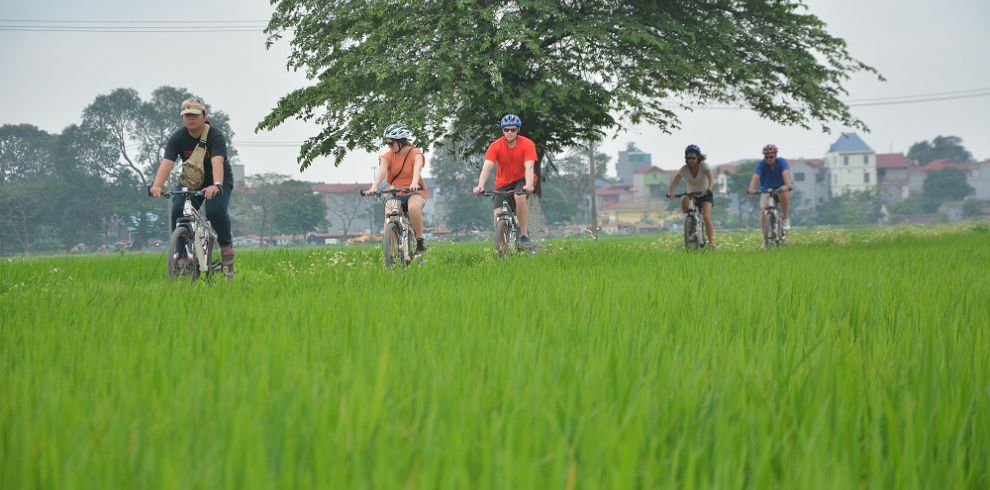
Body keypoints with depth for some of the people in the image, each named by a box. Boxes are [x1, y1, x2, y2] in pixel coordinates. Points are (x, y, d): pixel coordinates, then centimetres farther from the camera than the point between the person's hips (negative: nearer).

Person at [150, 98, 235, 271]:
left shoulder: (215, 136, -23)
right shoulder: (177, 138, -14)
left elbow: (217, 162, -41)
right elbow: (167, 162, -29)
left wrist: (216, 185, -60)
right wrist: (157, 185, -47)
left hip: (220, 181, -3)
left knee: (216, 211, -29)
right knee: (178, 211, -19)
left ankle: (227, 246, -9)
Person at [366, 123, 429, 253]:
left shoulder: (416, 154, -9)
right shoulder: (388, 156, -2)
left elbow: (417, 169, -29)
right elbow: (382, 171, -20)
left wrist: (414, 183, -51)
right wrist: (374, 187, -40)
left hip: (415, 192, -3)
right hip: (395, 193, 3)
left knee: (413, 208, -36)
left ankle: (420, 240, -19)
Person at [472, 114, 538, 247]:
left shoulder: (527, 144, -18)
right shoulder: (496, 146, -15)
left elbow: (529, 167, -29)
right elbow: (487, 166, -26)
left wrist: (529, 185, -47)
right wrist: (480, 185, -42)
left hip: (522, 180, -2)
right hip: (503, 182, 2)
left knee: (520, 197, -34)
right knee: (498, 215, -13)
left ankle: (524, 234, -22)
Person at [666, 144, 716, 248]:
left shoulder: (703, 165, -17)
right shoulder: (684, 169, -13)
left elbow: (710, 177, -33)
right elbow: (675, 180, -25)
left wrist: (709, 188, -54)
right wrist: (670, 192, -44)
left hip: (705, 195, -2)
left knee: (706, 217, -23)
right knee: (684, 200, -33)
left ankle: (711, 242, -18)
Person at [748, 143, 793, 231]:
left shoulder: (782, 162, -18)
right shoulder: (761, 165, -17)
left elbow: (786, 174, -36)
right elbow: (755, 177, -32)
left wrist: (788, 185, -57)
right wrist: (752, 189, -52)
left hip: (781, 187, -1)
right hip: (766, 190, 1)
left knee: (784, 193, -36)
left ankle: (786, 218, -18)